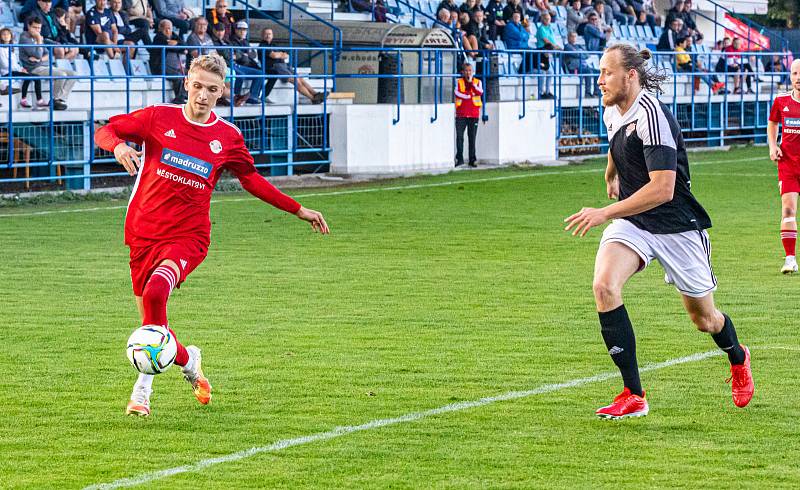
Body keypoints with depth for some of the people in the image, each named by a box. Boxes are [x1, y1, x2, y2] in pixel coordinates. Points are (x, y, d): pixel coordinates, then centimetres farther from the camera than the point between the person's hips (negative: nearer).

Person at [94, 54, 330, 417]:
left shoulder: (228, 137, 5)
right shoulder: (159, 118, 0)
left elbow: (251, 179, 20)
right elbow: (105, 131, 5)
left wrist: (298, 210, 20)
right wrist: (119, 146, -19)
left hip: (188, 236, -2)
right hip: (144, 233, 2)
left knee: (155, 292, -29)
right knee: (151, 320, 5)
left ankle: (143, 388, -21)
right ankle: (188, 360, 37)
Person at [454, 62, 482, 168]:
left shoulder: (477, 82, 9)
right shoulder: (459, 82, 6)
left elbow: (480, 92, -9)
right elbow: (457, 93, -11)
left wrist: (471, 82, -14)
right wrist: (470, 96, -10)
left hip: (473, 114, 1)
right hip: (461, 114, -1)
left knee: (472, 137, 3)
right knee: (459, 136, -4)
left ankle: (472, 159, 8)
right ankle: (459, 159, 3)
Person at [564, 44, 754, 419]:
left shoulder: (652, 115, -25)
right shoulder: (612, 113, 1)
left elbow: (662, 189, -31)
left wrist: (604, 213, -30)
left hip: (677, 226, -6)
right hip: (632, 223, 6)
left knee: (703, 318, 11)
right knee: (604, 286, -23)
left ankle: (738, 360, 48)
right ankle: (633, 395, -18)